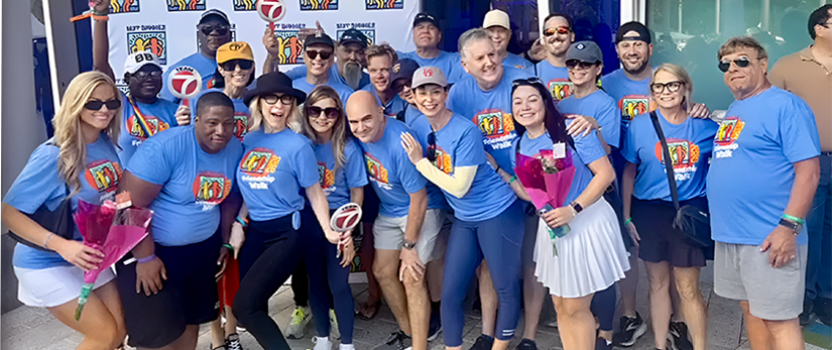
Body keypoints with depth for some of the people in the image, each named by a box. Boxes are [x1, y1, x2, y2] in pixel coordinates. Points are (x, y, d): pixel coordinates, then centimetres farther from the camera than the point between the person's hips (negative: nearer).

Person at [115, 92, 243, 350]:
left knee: (192, 319, 18)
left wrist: (226, 243, 11)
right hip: (153, 248, -5)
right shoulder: (166, 147, -24)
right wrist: (145, 258, -21)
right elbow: (131, 203, -23)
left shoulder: (235, 149, -5)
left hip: (203, 248, 6)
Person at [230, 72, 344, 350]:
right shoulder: (248, 140, 4)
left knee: (244, 306, -15)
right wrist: (239, 222, 5)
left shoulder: (298, 145, -9)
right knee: (255, 307, 12)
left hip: (286, 233, -5)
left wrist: (328, 232, -16)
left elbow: (315, 193, -5)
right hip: (254, 232, 6)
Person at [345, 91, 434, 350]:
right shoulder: (359, 135, -14)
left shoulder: (400, 144, -33)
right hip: (388, 211, 8)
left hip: (419, 211, -7)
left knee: (412, 278, -11)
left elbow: (418, 199, -24)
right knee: (382, 271, 11)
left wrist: (409, 245, -16)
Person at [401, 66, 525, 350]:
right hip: (464, 219, 6)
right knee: (450, 293, 7)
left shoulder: (466, 132, -20)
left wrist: (420, 161, -19)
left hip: (498, 212, -6)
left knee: (507, 289, 5)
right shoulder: (419, 127, -1)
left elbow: (459, 187, -23)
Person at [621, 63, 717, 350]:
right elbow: (629, 172, 3)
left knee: (688, 287, 1)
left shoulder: (706, 126, 1)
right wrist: (627, 217, 2)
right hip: (650, 212, 1)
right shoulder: (640, 125, 0)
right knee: (658, 283, 11)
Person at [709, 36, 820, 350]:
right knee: (750, 311, 17)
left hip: (768, 237, -8)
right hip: (729, 233, 8)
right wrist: (718, 219, 14)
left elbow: (809, 170, -15)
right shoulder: (733, 111, 16)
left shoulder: (786, 105, -9)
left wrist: (789, 226, -21)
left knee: (778, 319, -1)